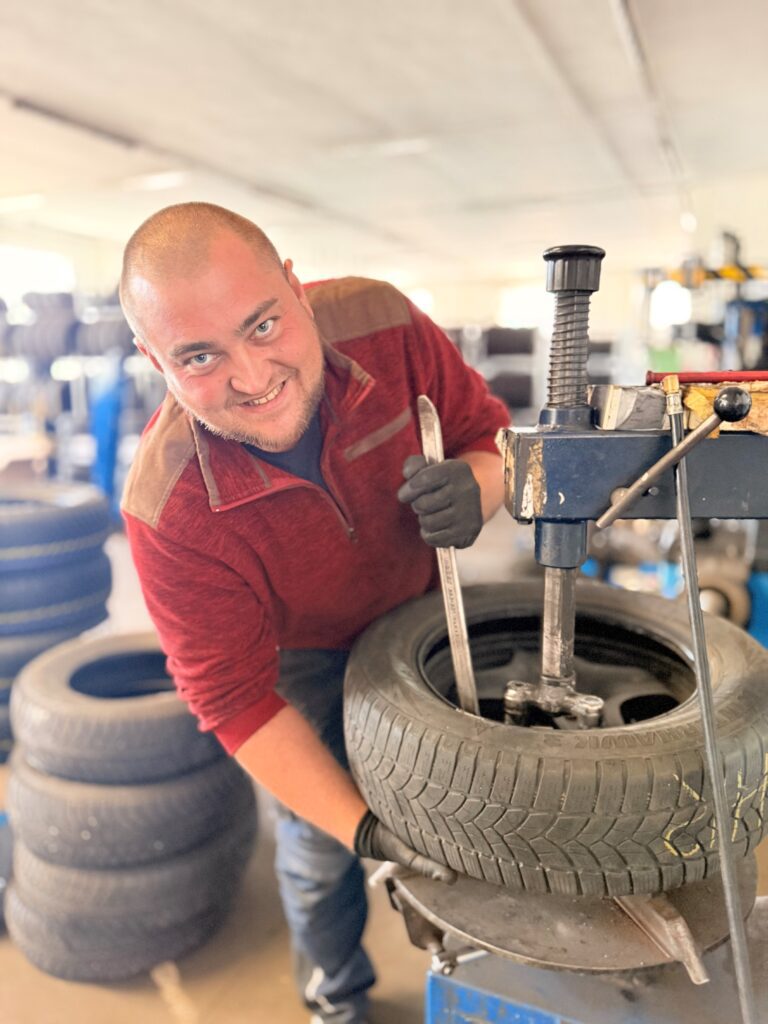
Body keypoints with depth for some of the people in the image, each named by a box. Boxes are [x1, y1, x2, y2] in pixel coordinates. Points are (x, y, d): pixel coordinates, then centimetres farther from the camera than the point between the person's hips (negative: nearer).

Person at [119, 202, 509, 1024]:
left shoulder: (381, 324, -29)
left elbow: (489, 432, -14)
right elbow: (233, 696, -25)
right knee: (318, 845, 14)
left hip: (420, 607, 3)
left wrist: (472, 489, -38)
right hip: (302, 655, -2)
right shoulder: (169, 514, -35)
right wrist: (363, 826, -29)